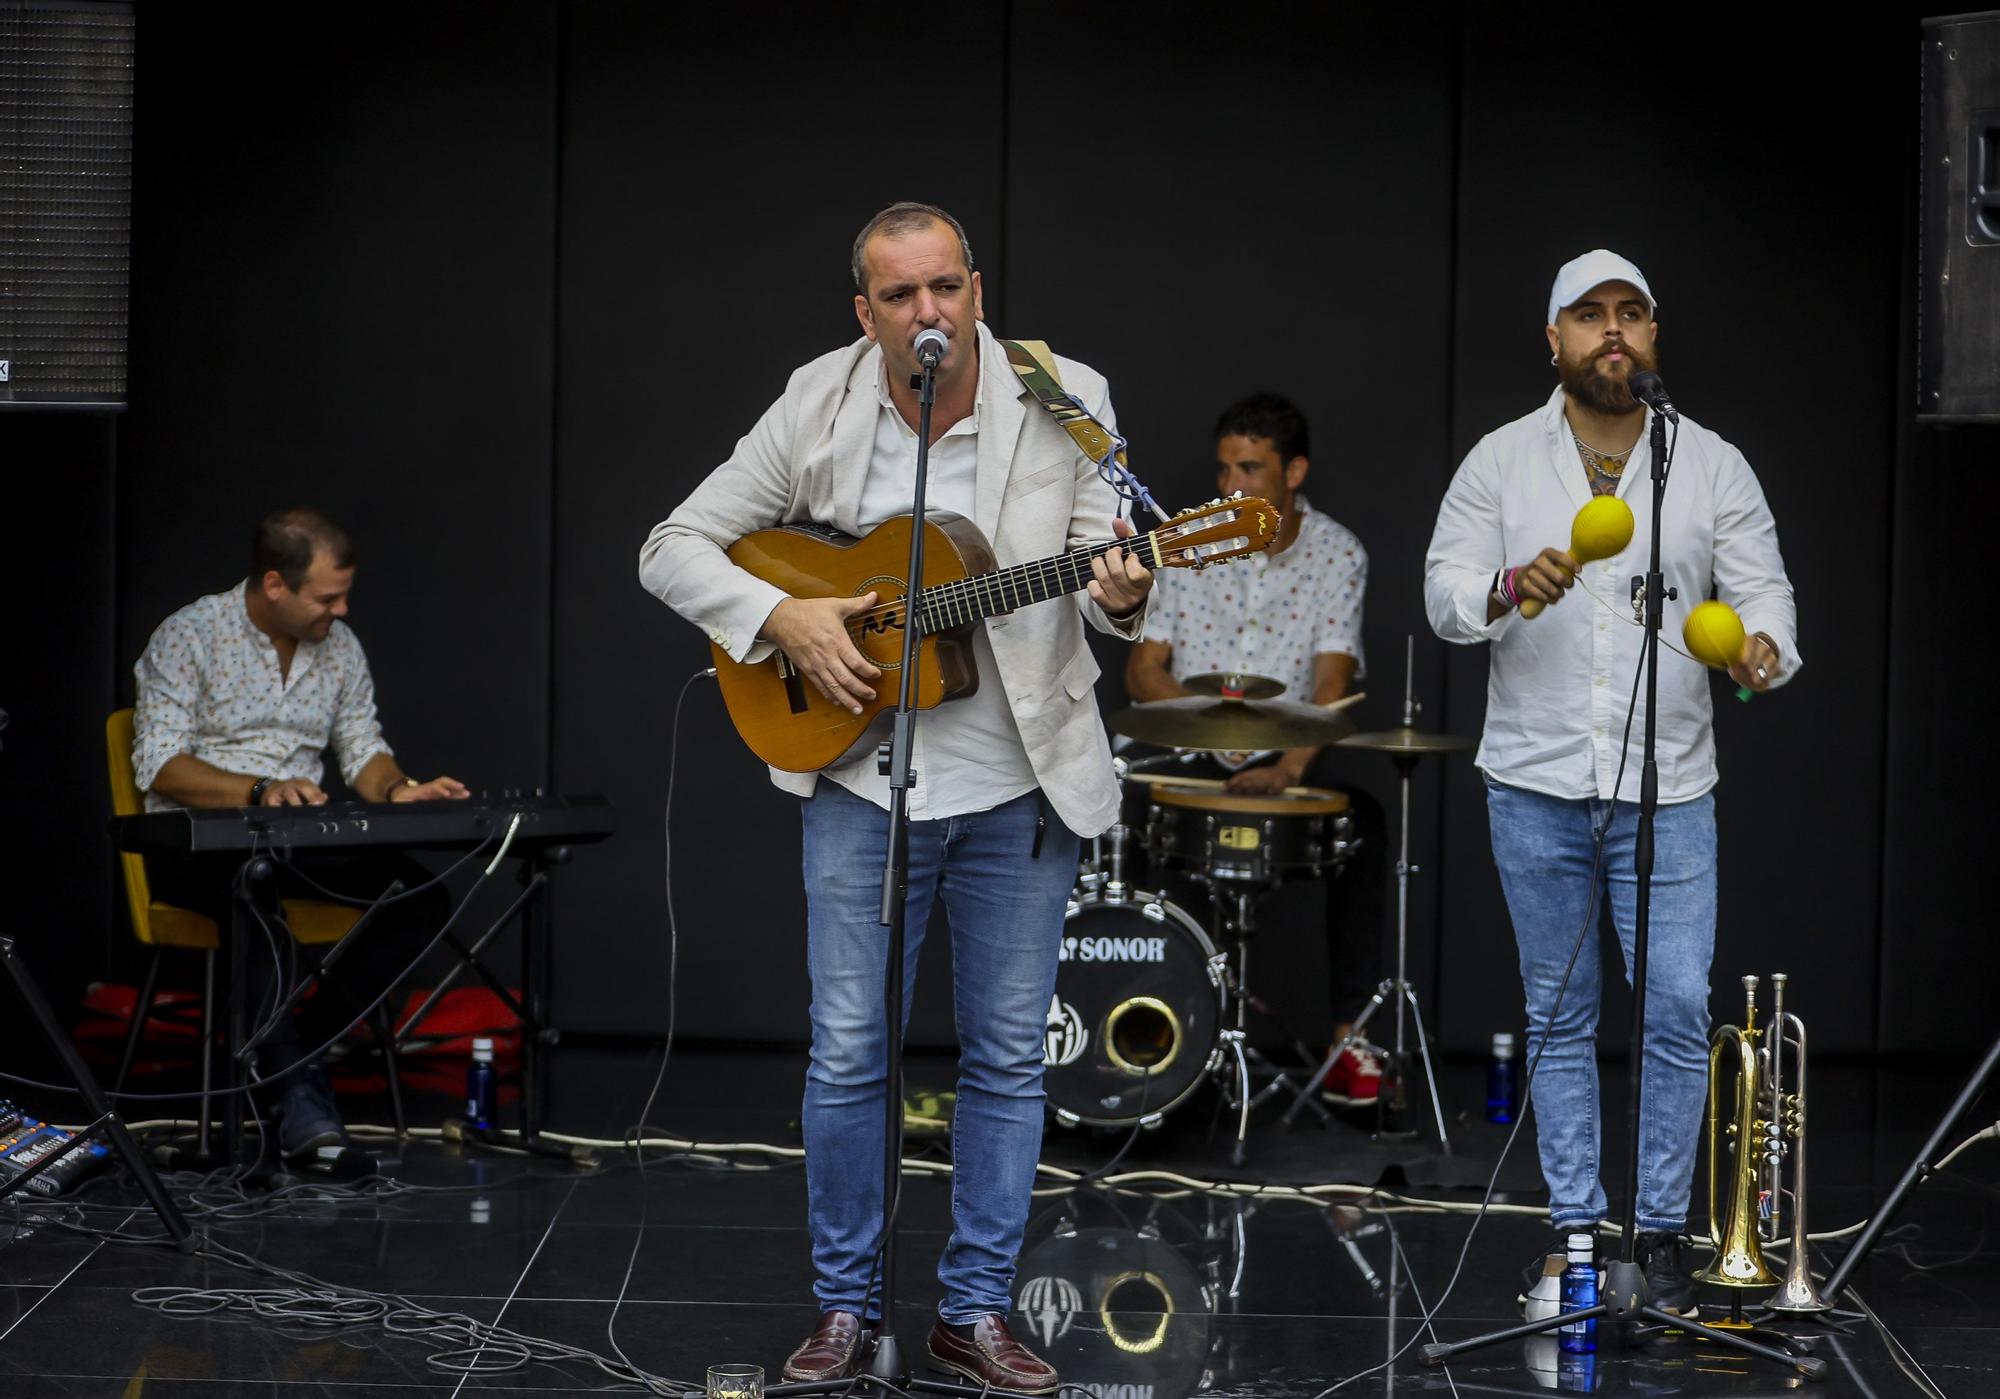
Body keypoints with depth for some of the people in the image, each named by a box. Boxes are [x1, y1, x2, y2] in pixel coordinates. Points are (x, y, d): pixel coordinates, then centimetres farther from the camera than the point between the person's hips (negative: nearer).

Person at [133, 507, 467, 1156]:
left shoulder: (339, 645, 10)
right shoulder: (188, 637, -7)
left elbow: (363, 750, 14)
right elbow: (158, 766, -13)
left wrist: (396, 790, -10)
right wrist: (259, 791, -27)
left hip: (302, 843, 5)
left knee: (415, 890, -22)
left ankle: (302, 1046, -16)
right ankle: (293, 1084, -38)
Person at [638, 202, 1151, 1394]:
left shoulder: (1066, 402, -6)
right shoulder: (819, 410, -5)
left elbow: (1108, 578, -6)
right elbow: (675, 550, 0)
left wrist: (1121, 595, -30)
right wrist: (784, 618, -15)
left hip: (1023, 786, 0)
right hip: (863, 781, 0)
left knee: (1009, 1059, 7)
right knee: (849, 1054, 2)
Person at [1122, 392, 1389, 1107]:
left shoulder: (1337, 553, -5)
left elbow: (1333, 681, -14)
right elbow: (1142, 668, -1)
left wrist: (1291, 767, -31)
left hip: (1290, 751, -1)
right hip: (1194, 753, 1)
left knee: (1362, 819, -30)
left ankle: (1350, 1032, -23)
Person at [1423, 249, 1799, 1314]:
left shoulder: (1714, 466, 4)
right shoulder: (1500, 461, 3)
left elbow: (1762, 589, 1)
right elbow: (1444, 594, -1)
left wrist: (1763, 648, -21)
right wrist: (1509, 589, -22)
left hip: (1668, 789, 0)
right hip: (1536, 786, 0)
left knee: (1678, 1010, -5)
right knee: (1560, 1014, 8)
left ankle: (1661, 1230, 7)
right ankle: (1572, 1228, 16)